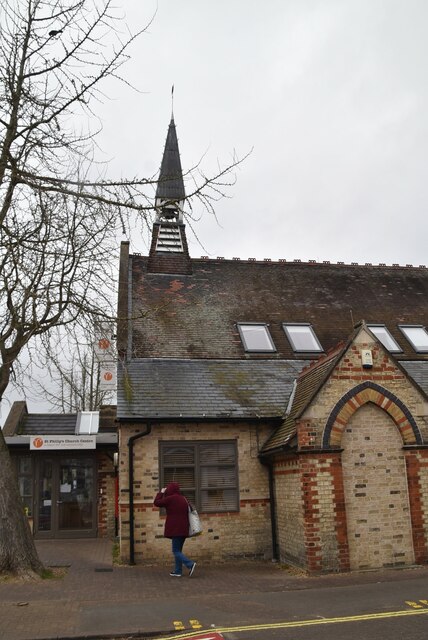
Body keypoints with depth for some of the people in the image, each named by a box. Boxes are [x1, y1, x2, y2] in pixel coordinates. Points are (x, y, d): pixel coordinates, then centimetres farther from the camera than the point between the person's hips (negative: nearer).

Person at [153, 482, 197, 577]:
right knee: (178, 550, 16)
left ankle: (190, 564, -19)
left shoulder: (170, 499, -12)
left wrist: (161, 493, 8)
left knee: (176, 551, -4)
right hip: (183, 529, 8)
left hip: (175, 529, -8)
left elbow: (156, 502, -3)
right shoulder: (183, 499, 11)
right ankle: (178, 571, 18)